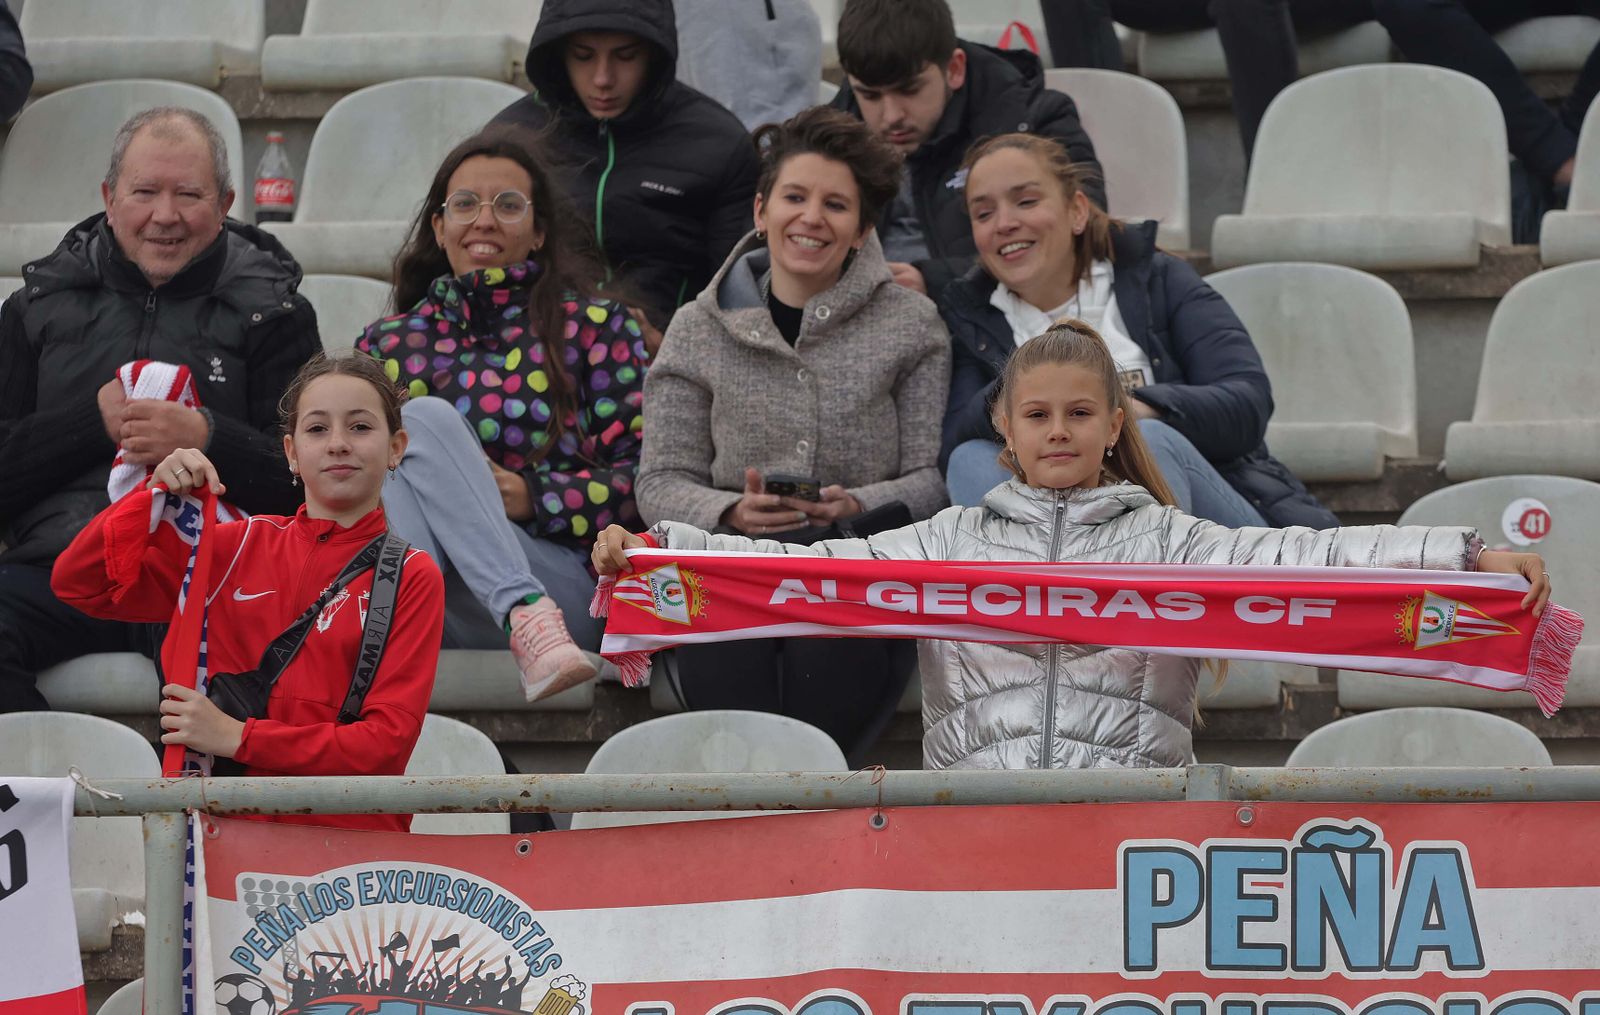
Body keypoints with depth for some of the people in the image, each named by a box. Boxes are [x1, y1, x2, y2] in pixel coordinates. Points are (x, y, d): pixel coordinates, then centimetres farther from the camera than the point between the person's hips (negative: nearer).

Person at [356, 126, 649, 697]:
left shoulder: (592, 326, 16)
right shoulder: (390, 343, 24)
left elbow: (644, 473, 7)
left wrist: (533, 497, -9)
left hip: (565, 579, -2)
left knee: (425, 421, -23)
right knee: (424, 420, -25)